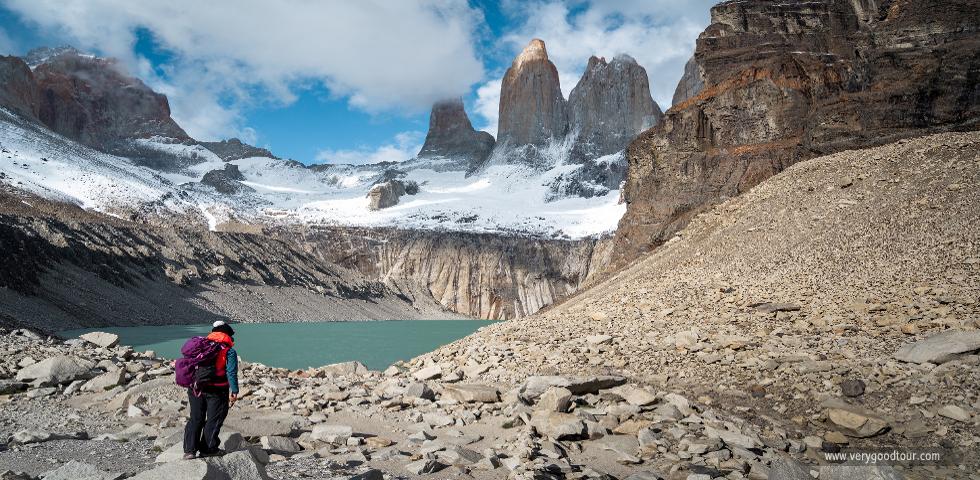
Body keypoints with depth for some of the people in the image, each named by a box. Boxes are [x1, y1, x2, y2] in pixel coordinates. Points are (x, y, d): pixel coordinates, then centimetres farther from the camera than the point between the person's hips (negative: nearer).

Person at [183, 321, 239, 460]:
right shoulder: (229, 351, -2)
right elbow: (231, 373, -10)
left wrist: (190, 386, 22)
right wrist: (234, 391, -8)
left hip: (195, 388, 5)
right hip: (216, 391, -5)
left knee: (195, 419, 12)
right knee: (214, 420, 7)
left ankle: (189, 450, 8)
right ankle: (208, 448, 12)